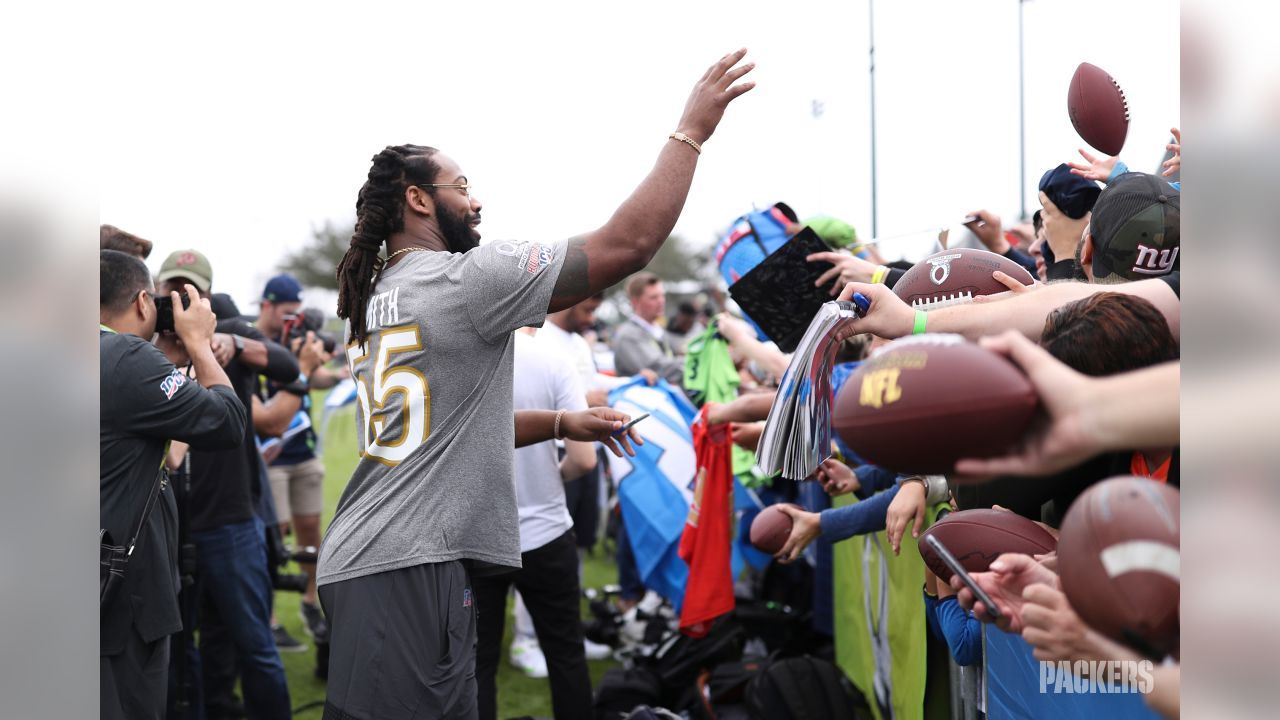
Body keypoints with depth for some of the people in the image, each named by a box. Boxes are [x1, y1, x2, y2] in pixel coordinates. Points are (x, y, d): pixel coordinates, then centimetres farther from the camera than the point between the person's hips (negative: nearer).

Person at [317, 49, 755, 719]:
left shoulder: (376, 298, 18)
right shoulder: (462, 279, -9)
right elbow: (628, 243, -12)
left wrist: (561, 424, 23)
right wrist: (691, 130, -2)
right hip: (410, 565, -10)